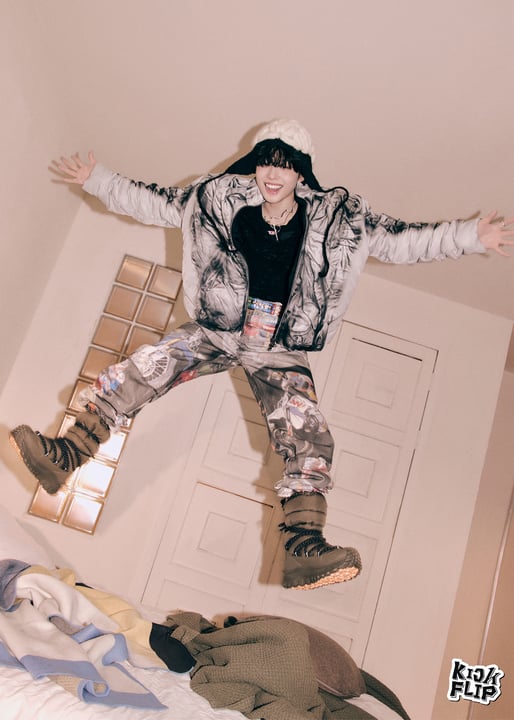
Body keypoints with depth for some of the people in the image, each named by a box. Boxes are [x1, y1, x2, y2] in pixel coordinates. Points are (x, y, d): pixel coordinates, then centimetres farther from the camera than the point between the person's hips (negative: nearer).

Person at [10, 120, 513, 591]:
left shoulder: (337, 219, -2)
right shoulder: (221, 201, 0)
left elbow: (401, 241, 2)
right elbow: (156, 204, 10)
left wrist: (470, 236, -3)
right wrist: (97, 180, 11)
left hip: (281, 350, 0)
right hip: (217, 329, 1)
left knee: (307, 433, -21)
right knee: (143, 367, -19)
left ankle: (304, 548, -24)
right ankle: (66, 454, -12)